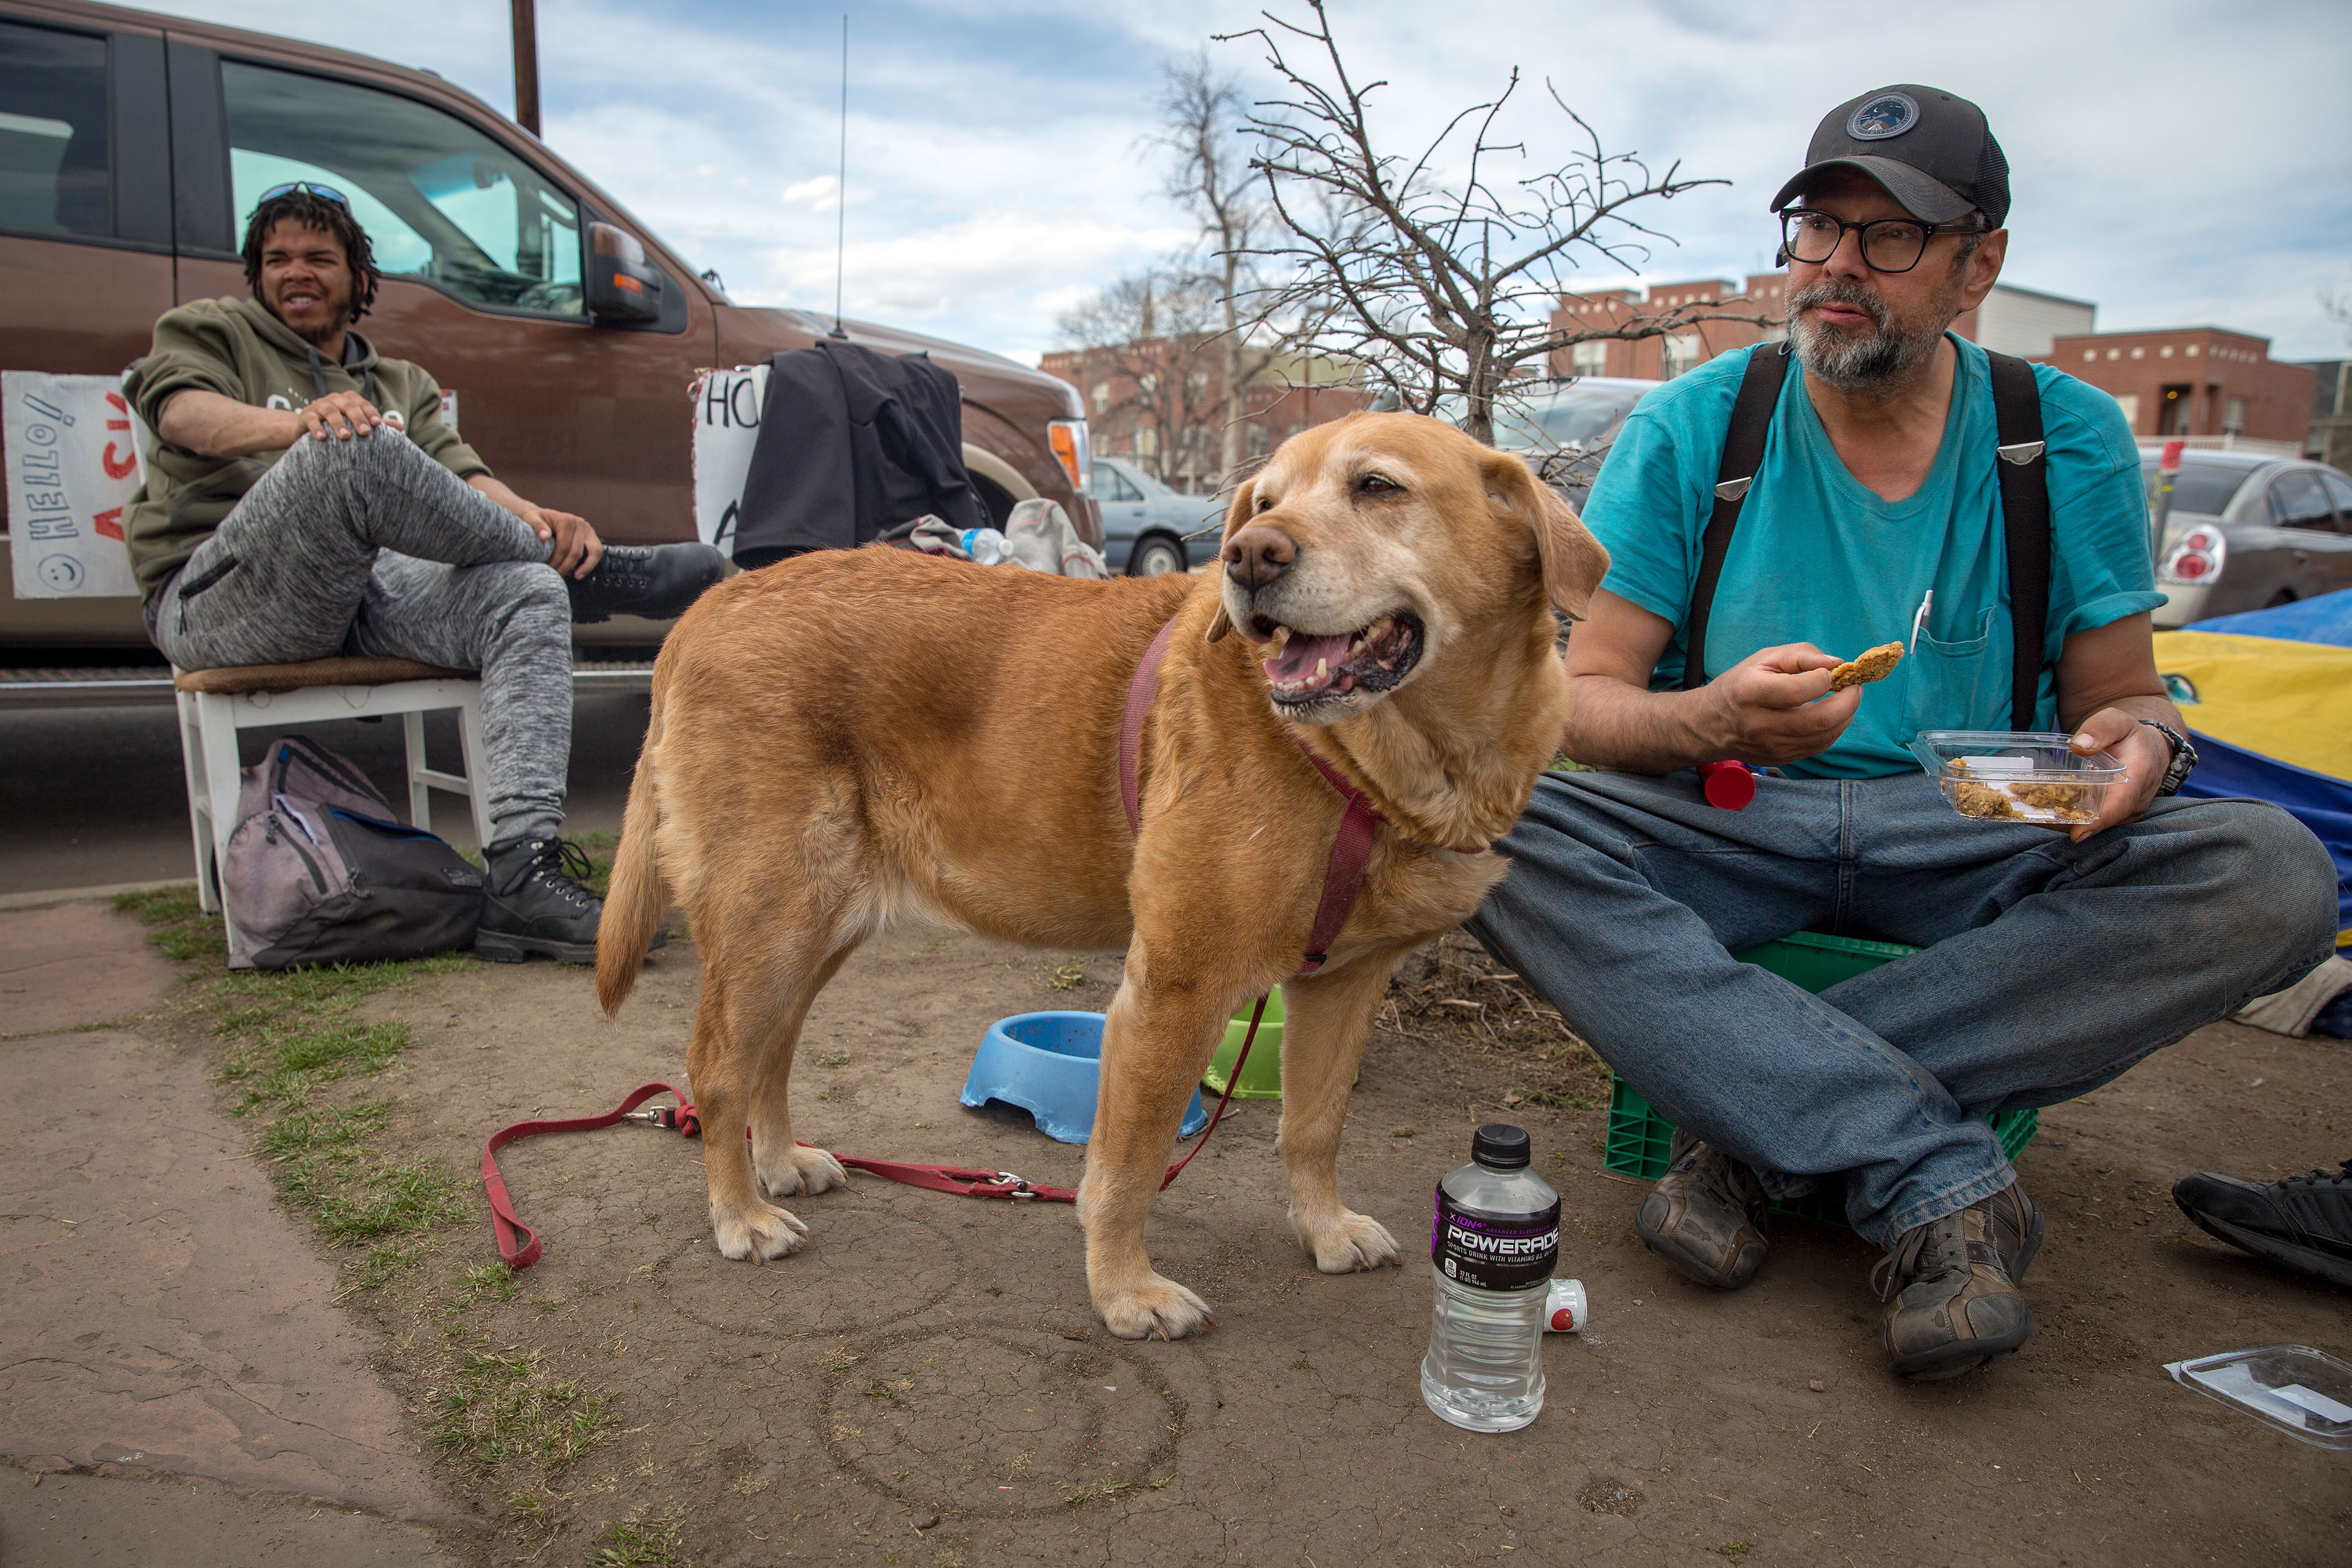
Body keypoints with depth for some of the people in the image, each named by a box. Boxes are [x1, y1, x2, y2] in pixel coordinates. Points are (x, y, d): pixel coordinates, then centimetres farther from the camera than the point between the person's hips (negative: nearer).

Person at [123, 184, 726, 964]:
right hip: (214, 598, -4)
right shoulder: (211, 330, 20)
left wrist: (532, 516, -14)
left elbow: (462, 475, 11)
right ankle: (589, 567, -19)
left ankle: (522, 871, -41)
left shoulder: (401, 383, 31)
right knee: (354, 449, -35)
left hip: (367, 594, 4)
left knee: (528, 595, -27)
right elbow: (184, 413, -5)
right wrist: (298, 423, -28)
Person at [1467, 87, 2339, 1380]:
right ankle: (1941, 1179, -30)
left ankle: (1755, 1112, -26)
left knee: (2275, 876, -25)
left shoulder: (2069, 439, 4)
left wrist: (2138, 736, -17)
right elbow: (1583, 699, -7)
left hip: (1974, 842, 2)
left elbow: (2119, 695, 9)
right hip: (1726, 827, -1)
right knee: (1500, 831, -31)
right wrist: (1714, 720, -29)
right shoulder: (1688, 432, -2)